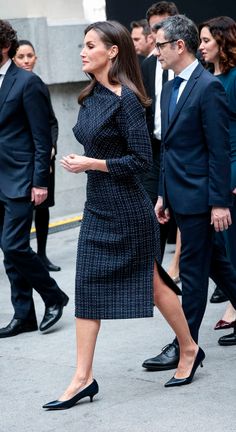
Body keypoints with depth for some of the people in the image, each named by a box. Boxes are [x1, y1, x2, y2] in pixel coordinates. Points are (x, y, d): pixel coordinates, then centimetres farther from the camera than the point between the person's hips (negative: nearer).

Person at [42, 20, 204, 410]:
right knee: (89, 288, 5)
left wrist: (91, 164, -18)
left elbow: (141, 159, -19)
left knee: (152, 282, 7)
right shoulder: (91, 97, 7)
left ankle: (190, 350, 28)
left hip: (127, 209, -8)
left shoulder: (126, 99, -17)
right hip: (98, 206, 8)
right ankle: (83, 378, 8)